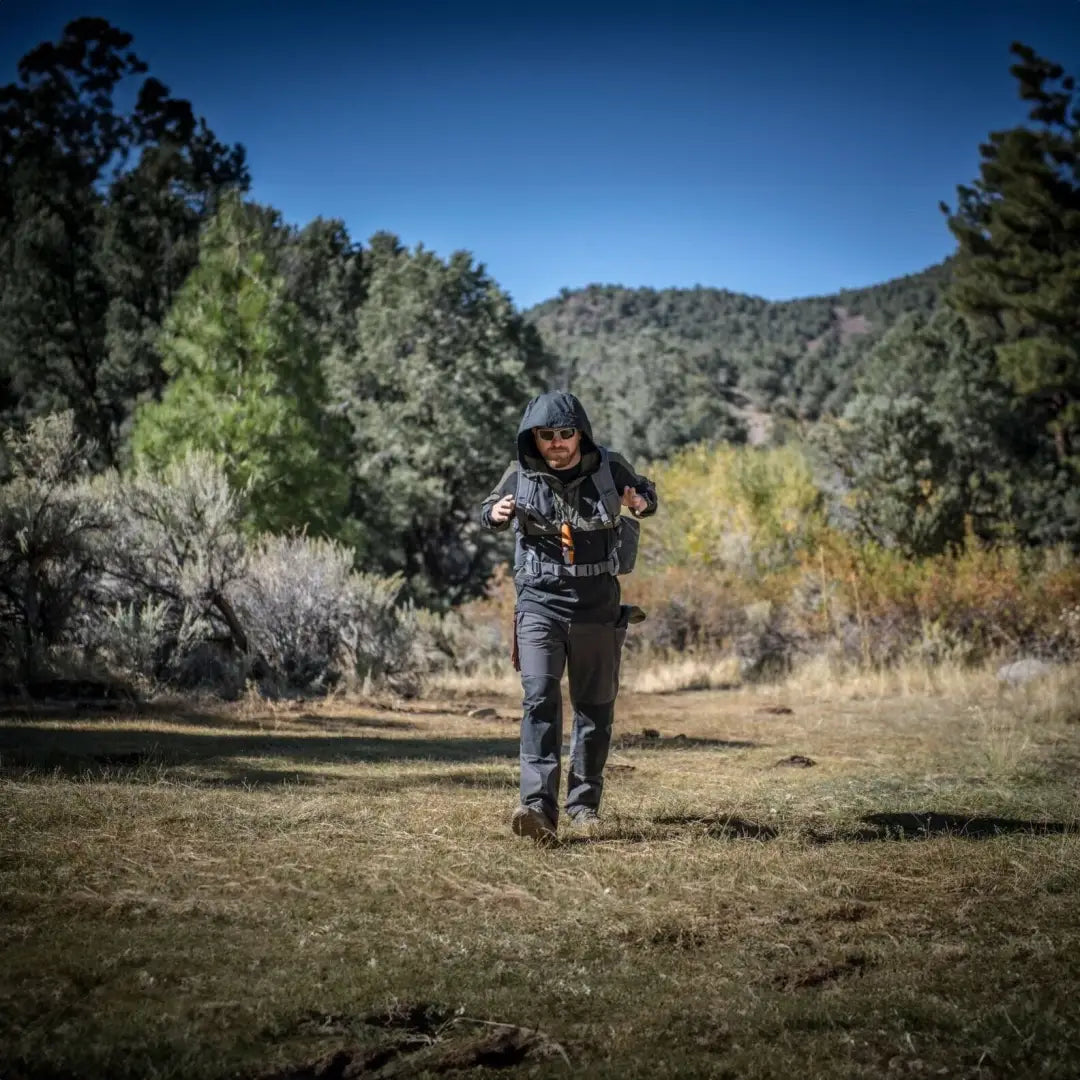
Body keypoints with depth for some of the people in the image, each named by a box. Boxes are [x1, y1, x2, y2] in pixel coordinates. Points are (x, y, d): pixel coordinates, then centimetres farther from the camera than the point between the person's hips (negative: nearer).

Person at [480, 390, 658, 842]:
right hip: (540, 602, -1)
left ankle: (584, 803, 26)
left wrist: (641, 502, -10)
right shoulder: (520, 476, -3)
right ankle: (540, 806, -25)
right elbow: (489, 511, 15)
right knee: (539, 698, -18)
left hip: (598, 605, 2)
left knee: (594, 704, 11)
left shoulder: (609, 467, -4)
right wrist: (495, 513, -9)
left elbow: (646, 492, 14)